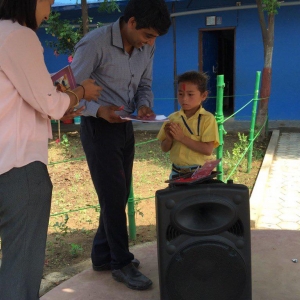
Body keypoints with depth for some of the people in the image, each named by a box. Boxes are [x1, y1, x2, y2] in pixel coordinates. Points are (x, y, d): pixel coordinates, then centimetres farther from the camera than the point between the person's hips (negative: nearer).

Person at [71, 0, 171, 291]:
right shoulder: (95, 43, -20)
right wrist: (99, 109, -32)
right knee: (113, 196, -2)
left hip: (125, 127, 7)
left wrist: (144, 104, -10)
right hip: (98, 128, -7)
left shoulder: (146, 48, 0)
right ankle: (121, 262, 15)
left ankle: (103, 256, 29)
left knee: (119, 195, 12)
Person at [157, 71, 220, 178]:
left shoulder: (208, 119, -10)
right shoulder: (172, 118, 3)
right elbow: (165, 149, 8)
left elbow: (208, 150, -18)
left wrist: (182, 137, -21)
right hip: (177, 172, 4)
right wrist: (169, 139, -14)